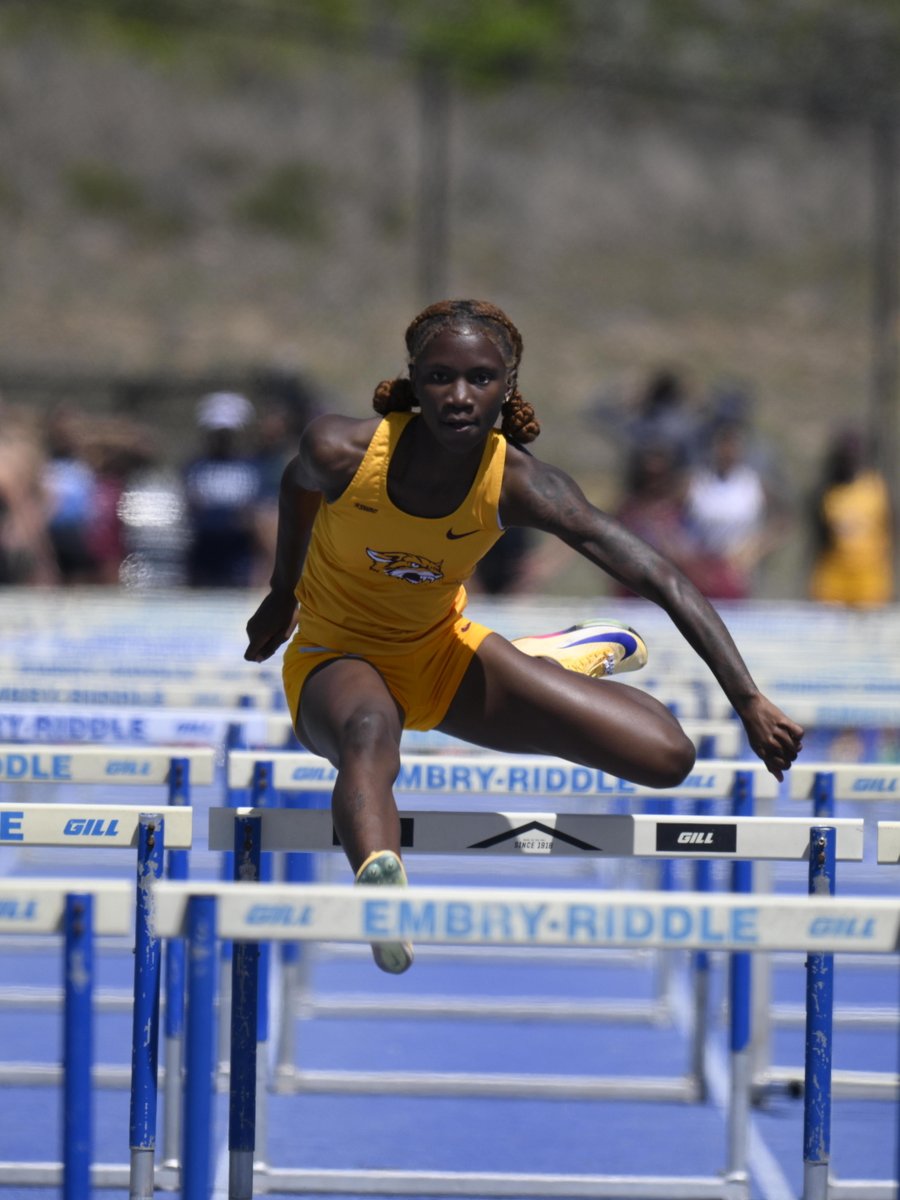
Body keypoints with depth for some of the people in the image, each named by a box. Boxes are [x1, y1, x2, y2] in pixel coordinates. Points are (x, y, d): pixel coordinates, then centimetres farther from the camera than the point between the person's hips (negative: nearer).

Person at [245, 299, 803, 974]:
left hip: (443, 653, 3)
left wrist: (748, 699, -29)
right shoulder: (343, 451, -24)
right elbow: (300, 483, 3)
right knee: (370, 730, -44)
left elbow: (659, 578, -24)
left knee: (667, 758, -7)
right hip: (336, 658, -3)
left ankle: (569, 656, 25)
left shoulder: (518, 484, -23)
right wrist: (283, 595, 18)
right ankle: (379, 888, -72)